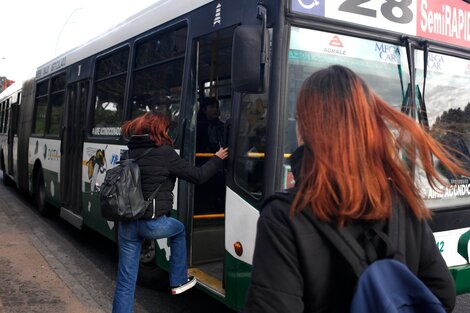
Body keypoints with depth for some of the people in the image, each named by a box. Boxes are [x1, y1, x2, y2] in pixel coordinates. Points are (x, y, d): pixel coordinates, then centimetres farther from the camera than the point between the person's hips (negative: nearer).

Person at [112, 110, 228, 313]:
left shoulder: (132, 152, 9)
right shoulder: (164, 153, -9)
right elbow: (197, 176, -3)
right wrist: (218, 159, 11)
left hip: (127, 223, 5)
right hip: (152, 223, -5)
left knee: (125, 281, 12)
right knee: (179, 230, 30)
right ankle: (178, 282, 37)